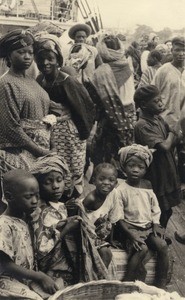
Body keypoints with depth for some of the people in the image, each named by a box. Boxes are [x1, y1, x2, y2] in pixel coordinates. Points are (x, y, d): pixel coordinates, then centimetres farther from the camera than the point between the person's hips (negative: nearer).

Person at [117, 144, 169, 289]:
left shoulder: (147, 186, 3)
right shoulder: (121, 190, -12)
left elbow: (155, 209, 11)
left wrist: (155, 224, -7)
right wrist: (132, 236, -20)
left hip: (148, 226, 4)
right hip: (131, 228, -4)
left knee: (163, 245, -18)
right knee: (142, 249, -28)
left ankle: (161, 285, -3)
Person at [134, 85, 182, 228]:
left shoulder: (158, 118, 4)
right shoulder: (142, 126, -22)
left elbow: (175, 140, 5)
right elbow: (165, 146, -30)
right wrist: (171, 132, -12)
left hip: (168, 173, 8)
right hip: (157, 177, -8)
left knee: (167, 211, 20)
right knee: (160, 215, 5)